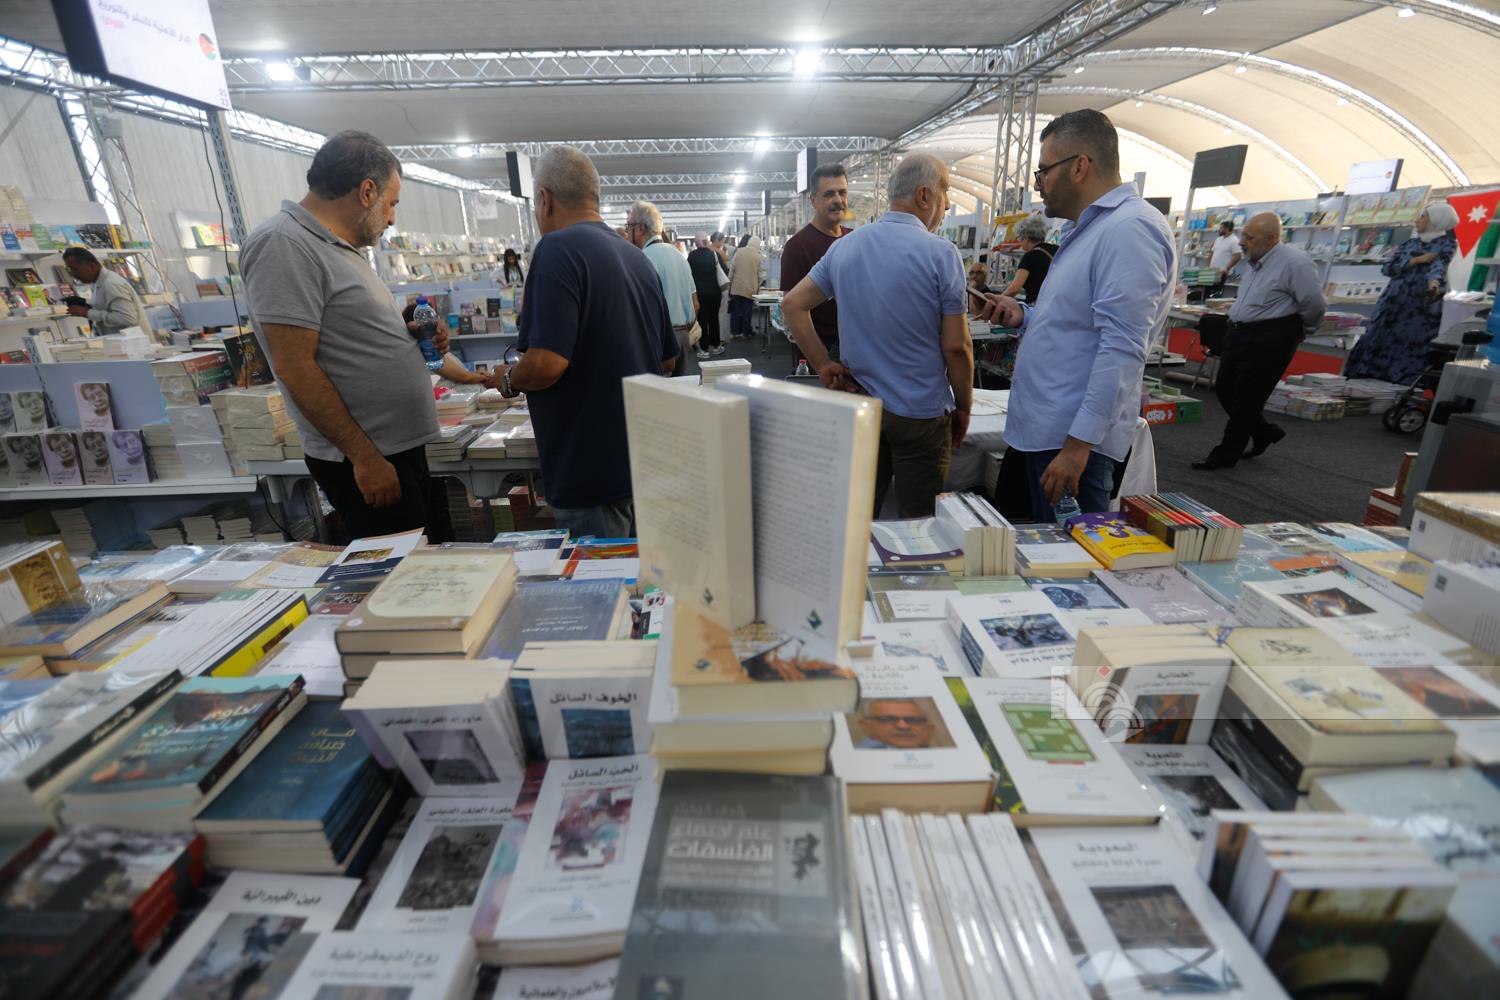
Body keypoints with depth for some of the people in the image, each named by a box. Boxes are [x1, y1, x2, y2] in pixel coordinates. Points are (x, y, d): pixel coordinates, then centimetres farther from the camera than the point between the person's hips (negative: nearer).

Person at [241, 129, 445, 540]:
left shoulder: (338, 247, 15)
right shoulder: (283, 244, -14)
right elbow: (296, 368, -19)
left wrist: (415, 340, 6)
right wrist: (364, 456, -20)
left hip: (401, 445, 9)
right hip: (367, 459, -9)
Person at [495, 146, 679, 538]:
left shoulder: (558, 249, -14)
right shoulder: (638, 258, 10)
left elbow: (546, 363, -25)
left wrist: (509, 379, -4)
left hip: (593, 472, -8)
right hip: (646, 460, 8)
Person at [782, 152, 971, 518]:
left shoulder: (844, 246, 4)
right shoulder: (941, 254, -12)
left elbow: (792, 304, 5)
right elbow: (956, 346, -11)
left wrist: (823, 365, 4)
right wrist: (963, 408, 2)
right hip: (921, 414, -5)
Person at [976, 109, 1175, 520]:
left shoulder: (1129, 228, -16)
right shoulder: (1089, 228, 18)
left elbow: (1122, 348, -23)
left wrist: (1078, 444, -26)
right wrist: (1022, 316, 9)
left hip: (1073, 438, -10)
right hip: (1041, 427, 10)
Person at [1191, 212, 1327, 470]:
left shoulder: (1294, 262, -16)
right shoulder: (1257, 262, 10)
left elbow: (1314, 305, -10)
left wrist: (1301, 331, 5)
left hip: (1270, 339, -9)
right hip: (1240, 333, 9)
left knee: (1246, 399, -1)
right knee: (1224, 389, 13)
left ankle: (1226, 454, 10)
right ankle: (1265, 432, 33)